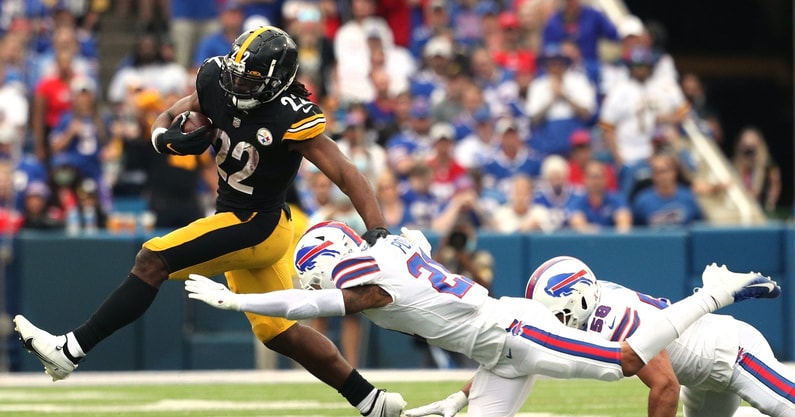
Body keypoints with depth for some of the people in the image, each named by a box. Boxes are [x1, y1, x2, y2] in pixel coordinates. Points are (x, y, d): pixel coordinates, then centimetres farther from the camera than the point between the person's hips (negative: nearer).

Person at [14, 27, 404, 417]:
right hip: (237, 223, 8)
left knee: (153, 260, -16)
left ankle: (70, 349, -13)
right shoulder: (217, 84, -6)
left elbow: (347, 176, -23)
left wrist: (377, 232, -32)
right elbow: (164, 123, 6)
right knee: (280, 333, 15)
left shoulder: (291, 118, -24)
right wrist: (170, 138, -19)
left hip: (257, 227, -8)